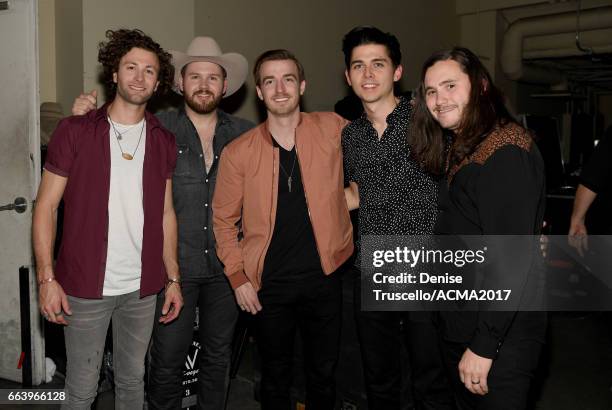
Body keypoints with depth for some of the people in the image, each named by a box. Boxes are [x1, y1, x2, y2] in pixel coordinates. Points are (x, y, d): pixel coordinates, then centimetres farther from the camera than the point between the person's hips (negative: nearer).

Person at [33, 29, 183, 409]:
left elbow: (166, 213, 9)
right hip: (85, 287, -3)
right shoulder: (75, 131, -5)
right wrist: (47, 278, -10)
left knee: (132, 379, 17)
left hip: (143, 288, 3)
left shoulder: (164, 142, 5)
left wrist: (173, 279, 6)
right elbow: (46, 206, -4)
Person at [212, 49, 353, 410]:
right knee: (275, 378, 17)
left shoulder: (332, 130, -5)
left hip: (324, 276, 1)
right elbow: (224, 219, 2)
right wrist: (238, 277, -4)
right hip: (269, 285, 0)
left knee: (324, 375, 17)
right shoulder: (238, 152, -6)